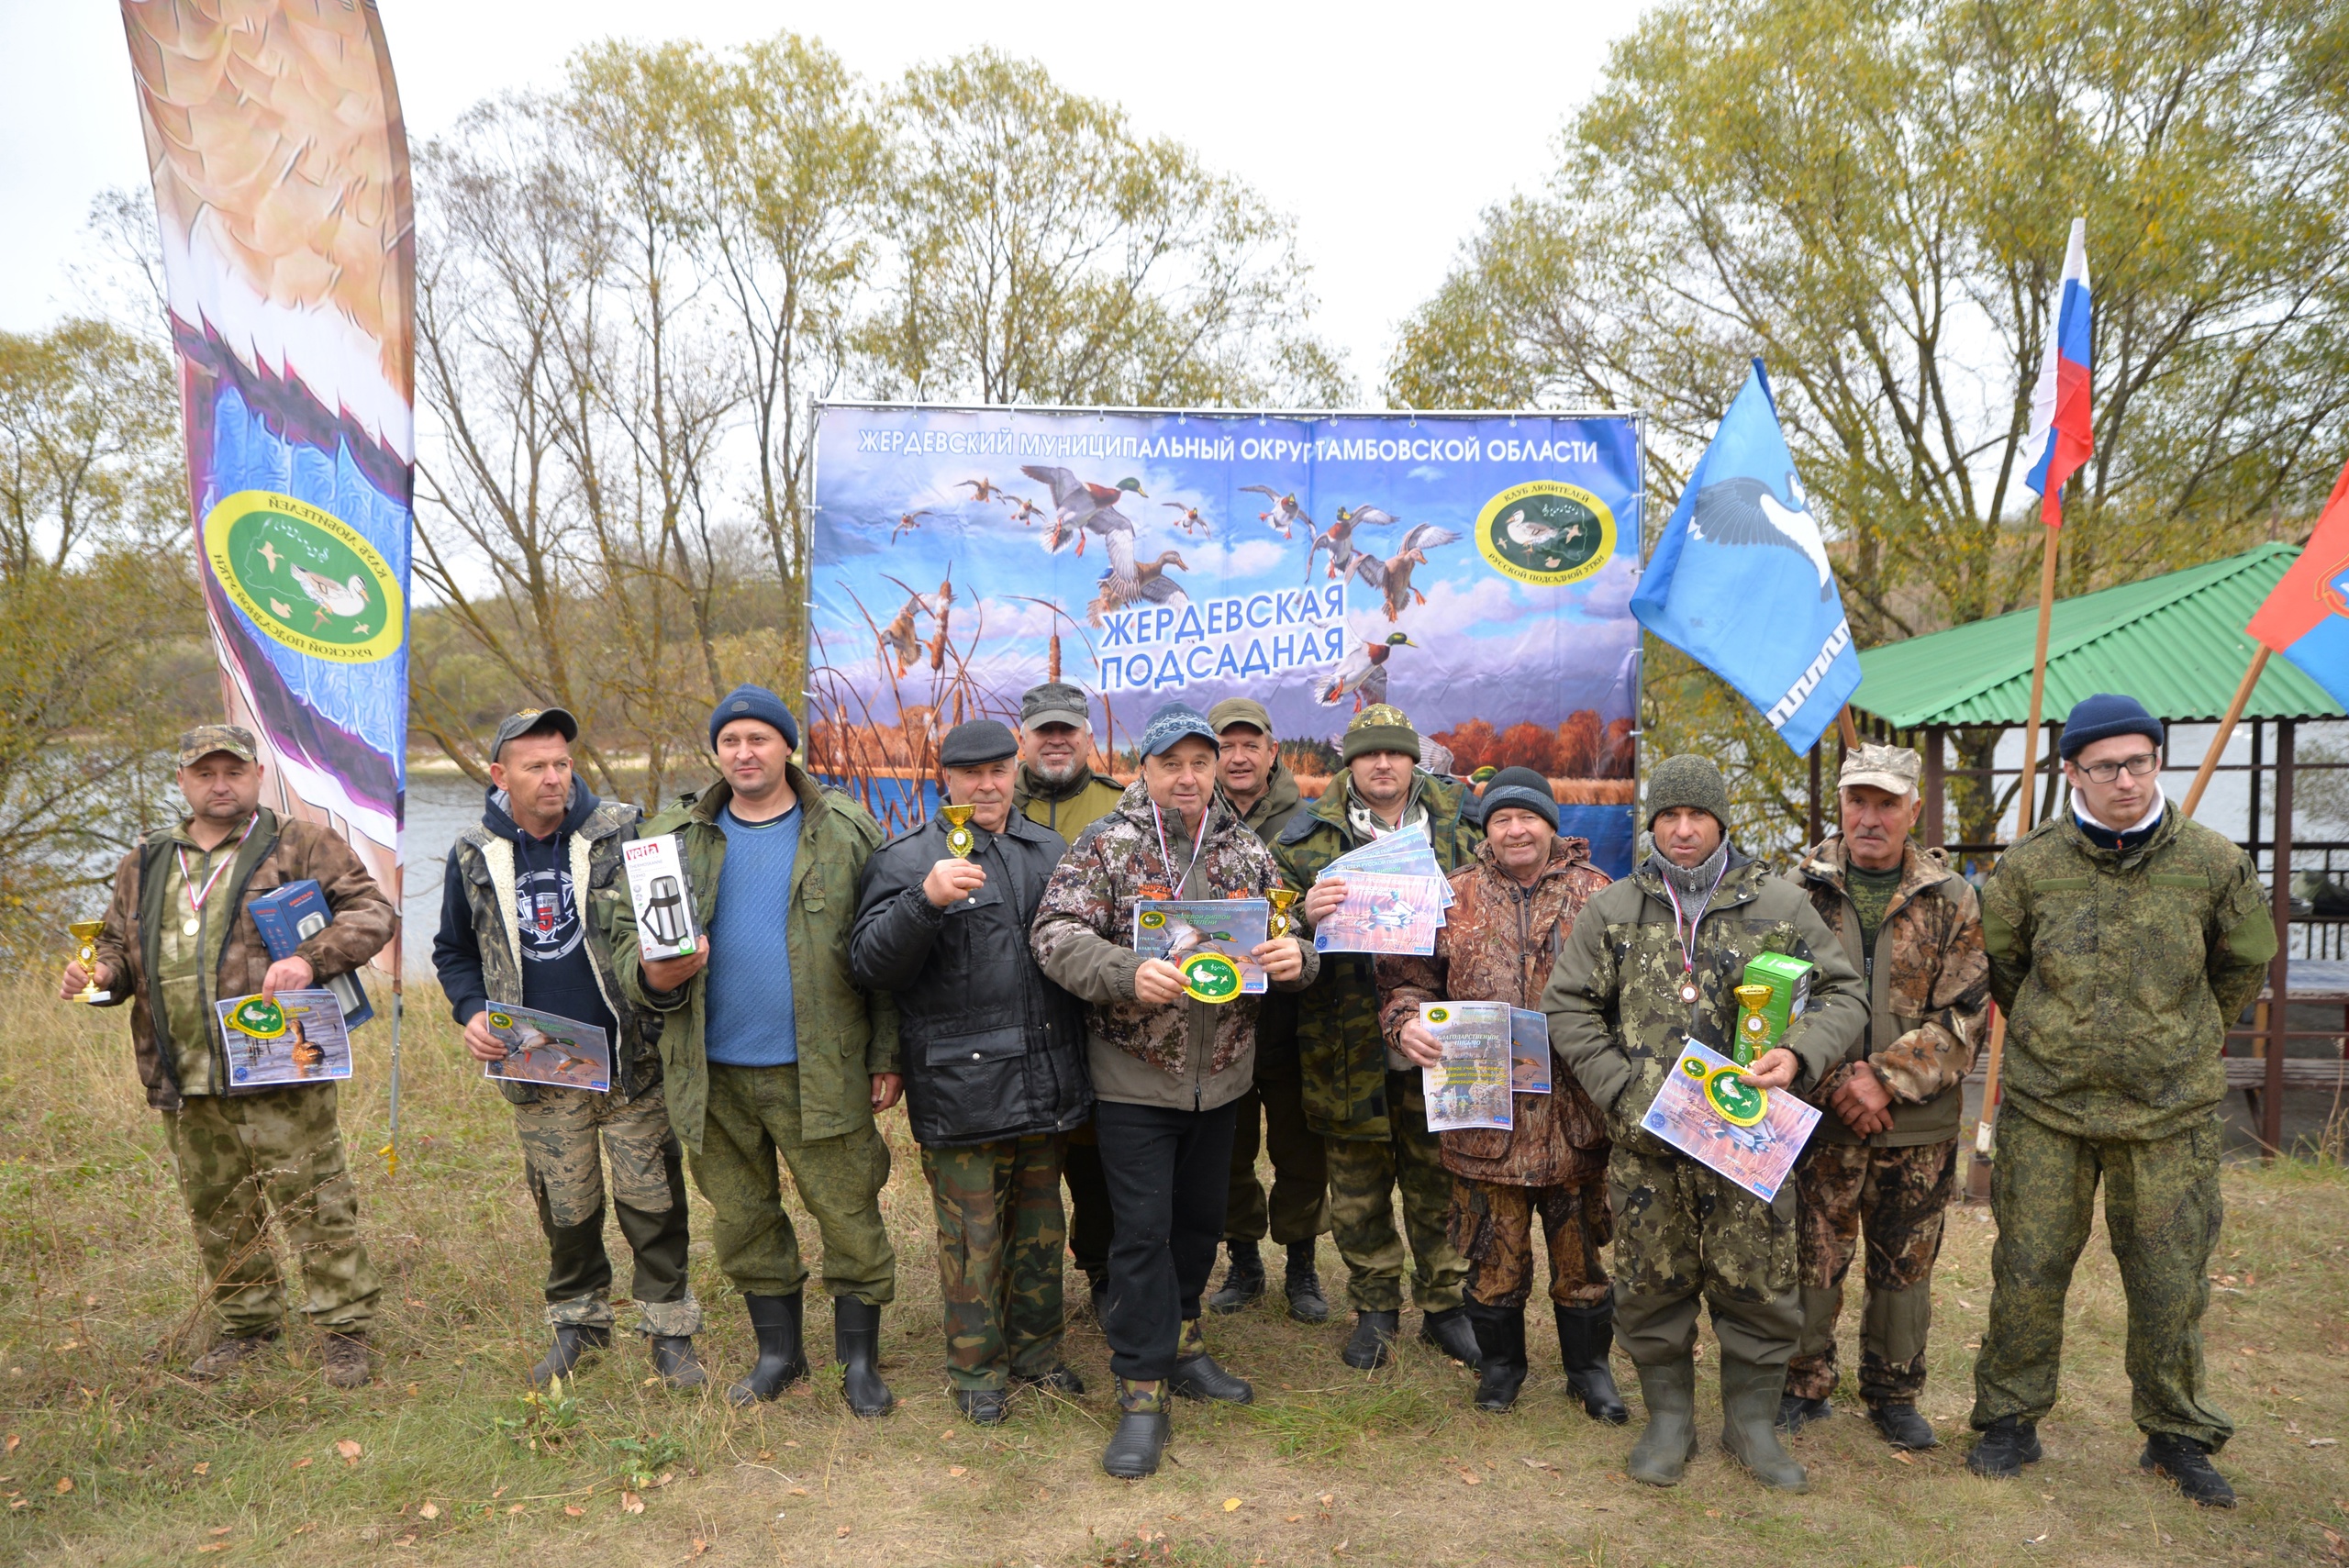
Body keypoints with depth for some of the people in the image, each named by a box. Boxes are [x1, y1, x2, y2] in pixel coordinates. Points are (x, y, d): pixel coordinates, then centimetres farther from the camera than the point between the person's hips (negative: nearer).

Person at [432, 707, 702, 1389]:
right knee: (564, 1208, 11)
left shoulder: (621, 832, -4)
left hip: (632, 1061, -2)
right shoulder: (474, 854, 4)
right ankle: (577, 1320, 32)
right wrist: (471, 1013, 1)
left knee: (653, 1201, 2)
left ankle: (669, 1330, 18)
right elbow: (454, 950, 18)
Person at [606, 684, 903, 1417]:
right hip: (714, 1072, 3)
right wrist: (653, 975, -17)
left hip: (819, 1070, -3)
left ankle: (860, 1358, 22)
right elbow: (627, 933, 7)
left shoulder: (846, 832, -1)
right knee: (743, 1219, 15)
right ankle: (777, 1352, 33)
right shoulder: (674, 836, 6)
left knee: (849, 1216, 3)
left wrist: (887, 1055, -4)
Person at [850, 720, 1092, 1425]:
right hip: (962, 1088, -5)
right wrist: (926, 900, -32)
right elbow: (870, 963, -16)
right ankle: (976, 1370, 23)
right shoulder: (906, 859, -5)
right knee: (973, 1238, 5)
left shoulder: (1051, 851, 12)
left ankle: (1035, 1350, 34)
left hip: (1046, 1080, 5)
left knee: (1040, 1227, 17)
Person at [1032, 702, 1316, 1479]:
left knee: (1199, 1218, 18)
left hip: (1221, 1078, 5)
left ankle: (1178, 1341, 38)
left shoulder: (1246, 851, 7)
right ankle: (1143, 1392, 11)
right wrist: (1127, 974, -31)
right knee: (1142, 1230, 0)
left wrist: (1293, 956, -14)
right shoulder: (1105, 845, -6)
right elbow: (1055, 934, -15)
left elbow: (1289, 938, 11)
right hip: (1133, 1080, -4)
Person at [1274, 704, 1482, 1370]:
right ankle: (1374, 1309, 28)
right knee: (1358, 1186, 10)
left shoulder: (1455, 827, 6)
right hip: (1348, 1047, -1)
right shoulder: (1309, 836, 1)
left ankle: (1445, 1304, 29)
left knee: (1439, 1178, 11)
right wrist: (1305, 915, -21)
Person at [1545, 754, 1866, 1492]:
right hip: (1645, 1140, 0)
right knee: (1654, 1284, 10)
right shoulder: (1612, 911, 4)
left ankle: (1753, 1422, 28)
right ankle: (1668, 1418, 29)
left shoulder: (1780, 906, 3)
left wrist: (1800, 1054, -13)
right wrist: (1623, 1092, -7)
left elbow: (1843, 994, 7)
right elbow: (1568, 1010, 4)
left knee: (1758, 1285, 7)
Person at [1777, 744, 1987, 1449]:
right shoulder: (1799, 889, -1)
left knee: (1904, 1268, 13)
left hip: (1918, 1126, 1)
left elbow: (1964, 1015, -4)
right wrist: (1837, 1081, -12)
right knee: (1811, 1259, 6)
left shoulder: (1951, 900, 1)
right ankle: (1804, 1386, 24)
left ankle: (1894, 1395, 31)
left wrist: (1885, 1078, -15)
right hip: (1818, 1115, -1)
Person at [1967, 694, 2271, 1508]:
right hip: (2046, 1105, 0)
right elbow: (1999, 963, 12)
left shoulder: (2213, 862, -4)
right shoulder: (2030, 863, -4)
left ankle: (2177, 1435, 27)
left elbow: (2244, 963, 14)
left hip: (2170, 1112, 0)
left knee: (2170, 1281, 8)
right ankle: (2010, 1423, 20)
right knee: (2028, 1270, 5)